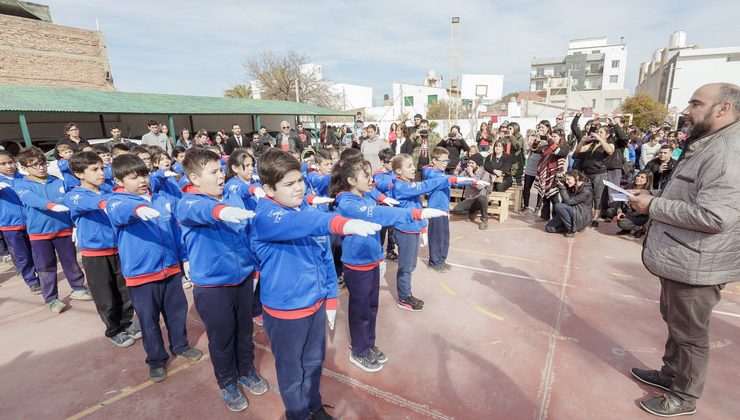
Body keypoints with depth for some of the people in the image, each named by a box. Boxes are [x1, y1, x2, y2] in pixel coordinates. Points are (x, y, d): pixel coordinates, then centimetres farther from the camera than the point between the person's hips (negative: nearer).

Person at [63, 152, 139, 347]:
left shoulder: (109, 190, 5)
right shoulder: (73, 196, -11)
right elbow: (87, 202, -33)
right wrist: (104, 203, -53)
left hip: (118, 249, 4)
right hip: (94, 255, -3)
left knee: (126, 292, 13)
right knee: (106, 297, 9)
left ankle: (126, 322, 34)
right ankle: (114, 330, 29)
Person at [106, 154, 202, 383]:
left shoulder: (165, 200, 4)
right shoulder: (117, 202, -7)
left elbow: (177, 231, 9)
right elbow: (121, 211, -33)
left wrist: (186, 257, 10)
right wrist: (138, 208, -55)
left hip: (170, 268, 3)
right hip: (140, 274, -3)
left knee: (177, 311, 18)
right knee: (149, 319, 12)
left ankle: (180, 345, 41)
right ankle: (156, 359, 32)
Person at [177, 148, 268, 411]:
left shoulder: (235, 199, 1)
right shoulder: (188, 203, -13)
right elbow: (199, 210, -40)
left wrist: (255, 268, 13)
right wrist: (220, 210, -61)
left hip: (243, 280, 4)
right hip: (211, 287, -4)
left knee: (245, 332, 21)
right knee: (221, 339, 15)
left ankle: (247, 371, 46)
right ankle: (227, 383, 40)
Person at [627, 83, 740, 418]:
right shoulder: (706, 145, 13)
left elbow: (713, 216, -30)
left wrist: (653, 206, -21)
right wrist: (653, 196, 5)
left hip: (695, 265, -10)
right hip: (678, 258, 10)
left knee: (689, 334, 8)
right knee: (674, 323, 24)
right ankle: (671, 374, 42)